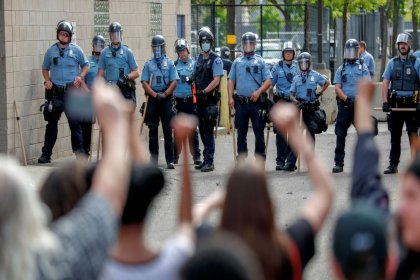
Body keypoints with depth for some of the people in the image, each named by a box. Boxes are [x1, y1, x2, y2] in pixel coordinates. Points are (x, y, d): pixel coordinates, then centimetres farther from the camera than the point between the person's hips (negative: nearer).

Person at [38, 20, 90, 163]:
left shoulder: (76, 50, 3)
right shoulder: (51, 51, 7)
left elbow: (86, 65, 11)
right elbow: (45, 69, 17)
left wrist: (81, 76, -7)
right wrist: (47, 80, -1)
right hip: (55, 91, 2)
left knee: (74, 121, -5)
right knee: (52, 122, 5)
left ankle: (79, 150, 4)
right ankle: (46, 153, 8)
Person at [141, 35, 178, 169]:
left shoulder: (170, 63, 8)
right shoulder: (148, 64, 10)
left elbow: (174, 82, 1)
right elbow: (144, 82, 2)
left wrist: (165, 94, -12)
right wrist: (155, 94, -12)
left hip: (166, 99, -1)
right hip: (152, 100, 1)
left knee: (168, 130, 0)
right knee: (153, 130, 2)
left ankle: (170, 160, 2)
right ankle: (153, 160, 5)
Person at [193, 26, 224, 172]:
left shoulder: (216, 60, -7)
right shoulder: (199, 59, 15)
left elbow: (216, 80, -15)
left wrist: (204, 91, -21)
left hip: (211, 99, -7)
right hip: (200, 100, 7)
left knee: (208, 130, -8)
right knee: (202, 130, 11)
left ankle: (209, 162, -6)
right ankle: (206, 159, 18)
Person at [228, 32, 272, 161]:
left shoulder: (260, 61, 7)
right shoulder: (237, 62, 15)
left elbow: (268, 81, 1)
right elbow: (231, 80, 13)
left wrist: (259, 92, -14)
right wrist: (230, 97, 1)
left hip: (256, 102, -2)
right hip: (241, 102, 2)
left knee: (259, 132, -2)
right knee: (241, 133, 6)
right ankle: (241, 159, 12)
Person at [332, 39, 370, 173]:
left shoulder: (363, 67, 7)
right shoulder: (341, 69, 12)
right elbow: (337, 88, 4)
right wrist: (346, 98, -14)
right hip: (344, 105, 1)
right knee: (340, 135, -1)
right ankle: (339, 163, 5)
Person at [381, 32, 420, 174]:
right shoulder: (392, 63, 9)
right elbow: (385, 83, 6)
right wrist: (385, 102, -6)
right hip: (395, 103, 2)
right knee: (395, 137, 6)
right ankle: (393, 165, 11)